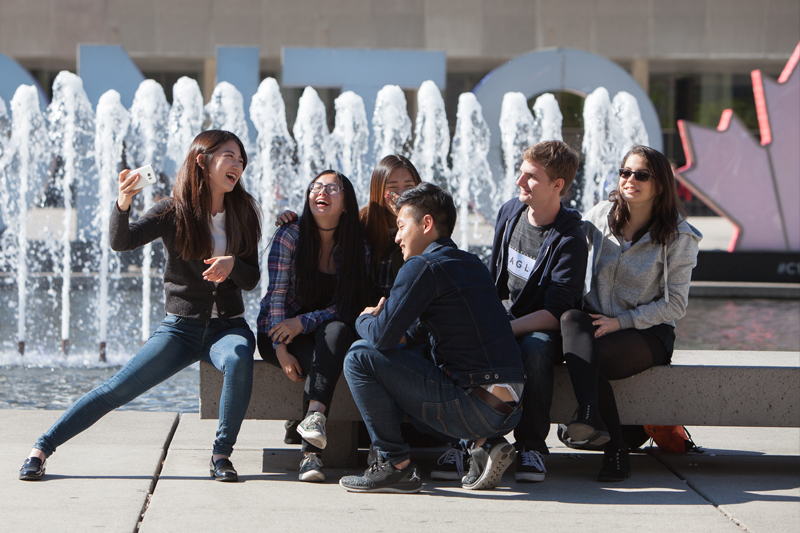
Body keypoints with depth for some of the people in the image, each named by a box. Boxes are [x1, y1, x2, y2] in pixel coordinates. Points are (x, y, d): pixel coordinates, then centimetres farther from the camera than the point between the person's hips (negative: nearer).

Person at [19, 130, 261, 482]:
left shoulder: (243, 213, 3)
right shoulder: (174, 212, -5)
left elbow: (252, 281, 4)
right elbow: (121, 242, -20)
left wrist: (232, 264, -19)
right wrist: (122, 206, -40)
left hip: (228, 326, 1)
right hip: (181, 327, -1)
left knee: (238, 358, -34)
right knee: (116, 389, -10)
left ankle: (222, 454, -20)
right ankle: (43, 447, 3)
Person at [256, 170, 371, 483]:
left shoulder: (357, 247, -3)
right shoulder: (289, 236, -7)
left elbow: (346, 308, -7)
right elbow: (277, 295, -11)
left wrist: (302, 322, -23)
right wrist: (281, 350, -21)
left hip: (328, 332, 2)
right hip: (276, 334, -1)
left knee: (337, 331, -34)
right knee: (321, 360, -32)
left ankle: (314, 414, -50)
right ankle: (312, 451, -41)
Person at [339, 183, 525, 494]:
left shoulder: (423, 267, -9)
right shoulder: (473, 265, 19)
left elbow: (383, 336, -13)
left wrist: (364, 320, 9)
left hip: (476, 407, -8)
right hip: (509, 412, 8)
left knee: (361, 356, -3)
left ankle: (395, 465, -1)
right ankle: (483, 446, 13)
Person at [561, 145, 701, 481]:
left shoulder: (678, 237, -3)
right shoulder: (600, 216, 7)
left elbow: (675, 305, -6)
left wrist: (620, 321, -16)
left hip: (648, 332, -3)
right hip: (597, 322, 3)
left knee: (594, 357, -33)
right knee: (571, 318, -33)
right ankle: (602, 431, -47)